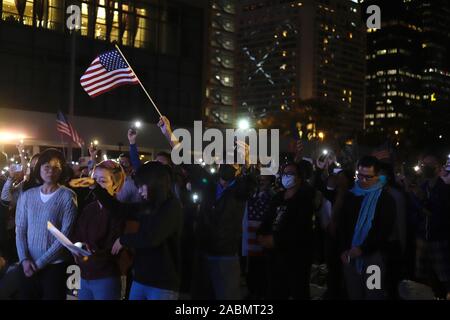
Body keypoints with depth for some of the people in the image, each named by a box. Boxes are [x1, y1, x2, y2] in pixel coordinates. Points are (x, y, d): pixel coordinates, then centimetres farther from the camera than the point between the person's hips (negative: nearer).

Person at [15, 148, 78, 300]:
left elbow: (66, 234, -11)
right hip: (28, 267, 3)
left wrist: (39, 263, -11)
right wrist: (24, 259, -9)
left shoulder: (67, 196, -7)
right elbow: (20, 230, 5)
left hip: (54, 265, -3)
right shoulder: (27, 196, 5)